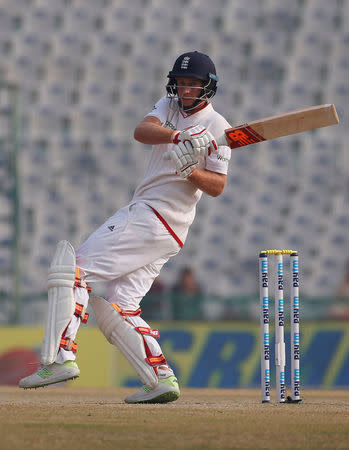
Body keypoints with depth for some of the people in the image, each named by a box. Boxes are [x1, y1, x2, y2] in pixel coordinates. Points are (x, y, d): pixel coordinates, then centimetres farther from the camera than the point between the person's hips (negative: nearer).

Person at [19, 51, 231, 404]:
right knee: (115, 308, 5)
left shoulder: (216, 127, -4)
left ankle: (60, 357, -23)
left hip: (153, 217, -8)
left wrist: (191, 171, -24)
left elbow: (217, 187, -6)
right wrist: (177, 136, -26)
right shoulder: (170, 105, 14)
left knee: (73, 266, -15)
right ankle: (161, 378, 1)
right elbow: (142, 131, -8)